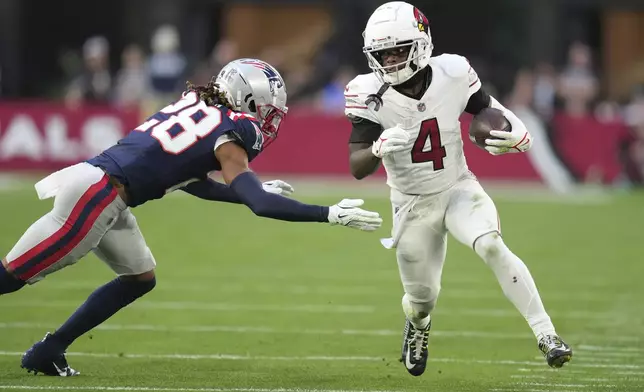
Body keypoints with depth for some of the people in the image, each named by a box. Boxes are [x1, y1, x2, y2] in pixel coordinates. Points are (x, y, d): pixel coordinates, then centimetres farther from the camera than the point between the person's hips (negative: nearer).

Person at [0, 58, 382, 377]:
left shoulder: (195, 106, 13)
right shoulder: (226, 139, -11)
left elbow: (189, 179, 23)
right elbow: (261, 205, -18)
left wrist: (255, 190, 24)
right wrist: (331, 214, -16)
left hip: (95, 186, 9)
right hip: (96, 195, -9)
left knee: (140, 278, 17)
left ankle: (47, 352, 20)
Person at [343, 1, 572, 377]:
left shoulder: (452, 75, -18)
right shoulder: (371, 95, -20)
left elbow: (488, 109, 1)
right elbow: (357, 168, -21)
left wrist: (517, 136, -22)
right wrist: (379, 148, -45)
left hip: (458, 189, 0)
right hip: (413, 205, 0)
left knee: (492, 247, -29)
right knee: (423, 299, 10)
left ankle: (545, 333, -24)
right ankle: (418, 324, 49)